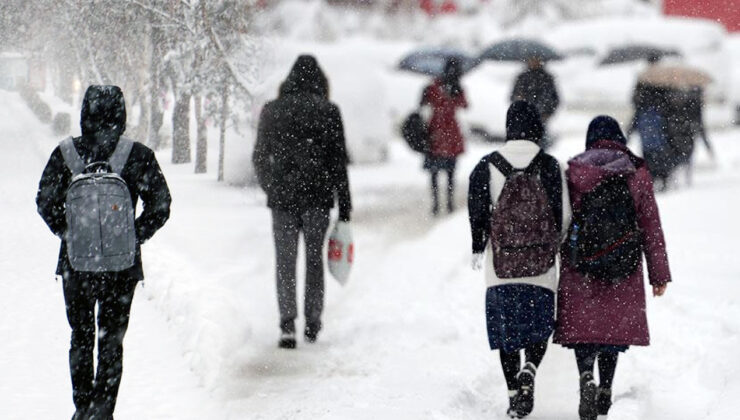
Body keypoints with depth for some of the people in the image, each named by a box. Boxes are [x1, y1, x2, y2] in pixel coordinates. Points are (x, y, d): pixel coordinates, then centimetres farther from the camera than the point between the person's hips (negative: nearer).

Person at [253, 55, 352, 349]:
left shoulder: (271, 111, 2)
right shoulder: (328, 112, -2)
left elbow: (259, 157, 9)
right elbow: (339, 162, -2)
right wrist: (345, 208, 1)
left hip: (282, 197, 0)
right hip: (317, 197, 0)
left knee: (285, 262, 3)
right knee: (314, 259, 13)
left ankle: (288, 324, -11)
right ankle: (313, 324, 17)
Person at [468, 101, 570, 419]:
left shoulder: (487, 167, -2)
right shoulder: (550, 167, -4)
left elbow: (478, 213, -2)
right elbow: (564, 215, -3)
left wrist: (478, 249, 13)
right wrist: (556, 246, 16)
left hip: (500, 265, 1)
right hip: (541, 264, 0)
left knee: (507, 330, 10)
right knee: (539, 325, 11)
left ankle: (514, 393, 7)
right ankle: (529, 370, -16)